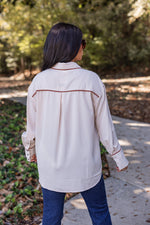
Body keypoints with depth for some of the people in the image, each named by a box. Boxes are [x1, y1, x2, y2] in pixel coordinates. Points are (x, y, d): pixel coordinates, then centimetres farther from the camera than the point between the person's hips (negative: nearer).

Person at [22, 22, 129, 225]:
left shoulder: (39, 81, -12)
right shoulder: (91, 81, -17)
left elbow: (32, 125, -2)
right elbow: (104, 126, -10)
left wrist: (30, 150, 17)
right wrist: (119, 157, 5)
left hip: (50, 166, 2)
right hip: (85, 166, -1)